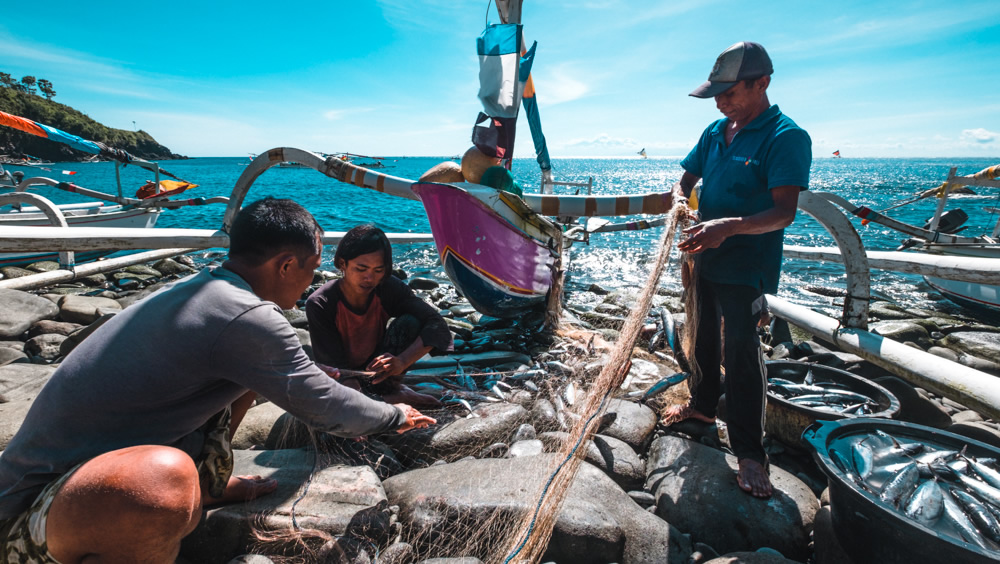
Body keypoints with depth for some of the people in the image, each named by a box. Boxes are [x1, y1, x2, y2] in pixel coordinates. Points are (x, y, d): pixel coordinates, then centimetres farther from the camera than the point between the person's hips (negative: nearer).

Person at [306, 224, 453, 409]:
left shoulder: (389, 288, -18)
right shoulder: (319, 305, -23)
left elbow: (437, 325, -26)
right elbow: (335, 367, -25)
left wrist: (402, 362, -43)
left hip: (379, 373, 1)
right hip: (343, 380, -1)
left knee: (410, 322, -22)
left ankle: (393, 386, -9)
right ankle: (393, 398, -16)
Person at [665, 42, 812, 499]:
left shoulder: (787, 137, -14)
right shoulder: (715, 132, 7)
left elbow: (784, 212, -23)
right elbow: (686, 179, 12)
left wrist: (730, 226, -39)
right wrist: (682, 203, -12)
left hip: (745, 266, -7)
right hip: (704, 257, 7)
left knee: (741, 351, -4)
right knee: (703, 336, 19)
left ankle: (750, 452, 9)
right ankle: (702, 404, 40)